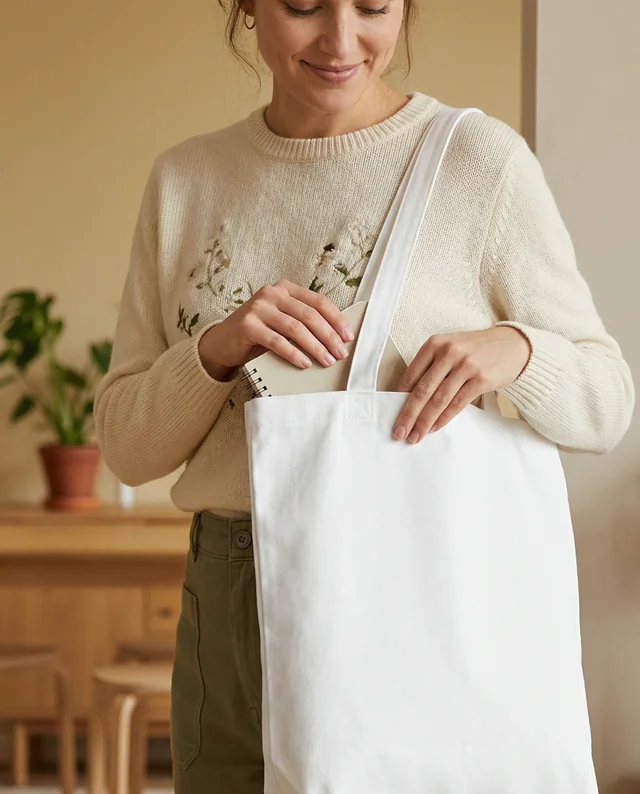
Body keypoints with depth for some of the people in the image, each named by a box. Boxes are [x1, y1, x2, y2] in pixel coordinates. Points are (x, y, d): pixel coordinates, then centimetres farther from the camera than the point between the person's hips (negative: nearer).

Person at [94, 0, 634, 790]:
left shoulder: (480, 157, -6)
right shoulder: (184, 178, 5)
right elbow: (126, 446, 4)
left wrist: (513, 351, -23)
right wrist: (218, 349, -15)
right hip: (230, 614, 4)